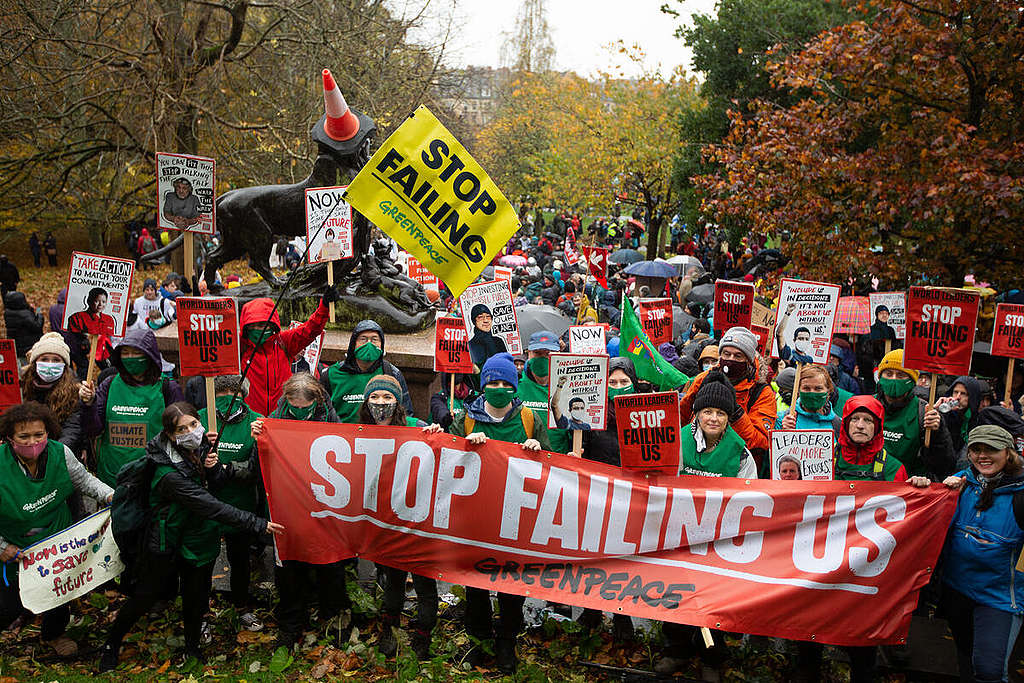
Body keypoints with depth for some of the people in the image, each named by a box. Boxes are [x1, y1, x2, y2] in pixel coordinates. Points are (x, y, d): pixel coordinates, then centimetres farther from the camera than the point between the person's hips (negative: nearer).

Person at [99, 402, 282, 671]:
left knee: (196, 598, 18)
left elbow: (217, 485, 3)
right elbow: (212, 507, -35)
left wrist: (213, 467, -21)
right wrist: (258, 524, -35)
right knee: (145, 596, 12)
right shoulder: (170, 474, -31)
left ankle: (193, 646, 41)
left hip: (200, 539, 6)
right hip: (168, 546, -6)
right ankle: (111, 645, 37)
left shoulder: (200, 448, -10)